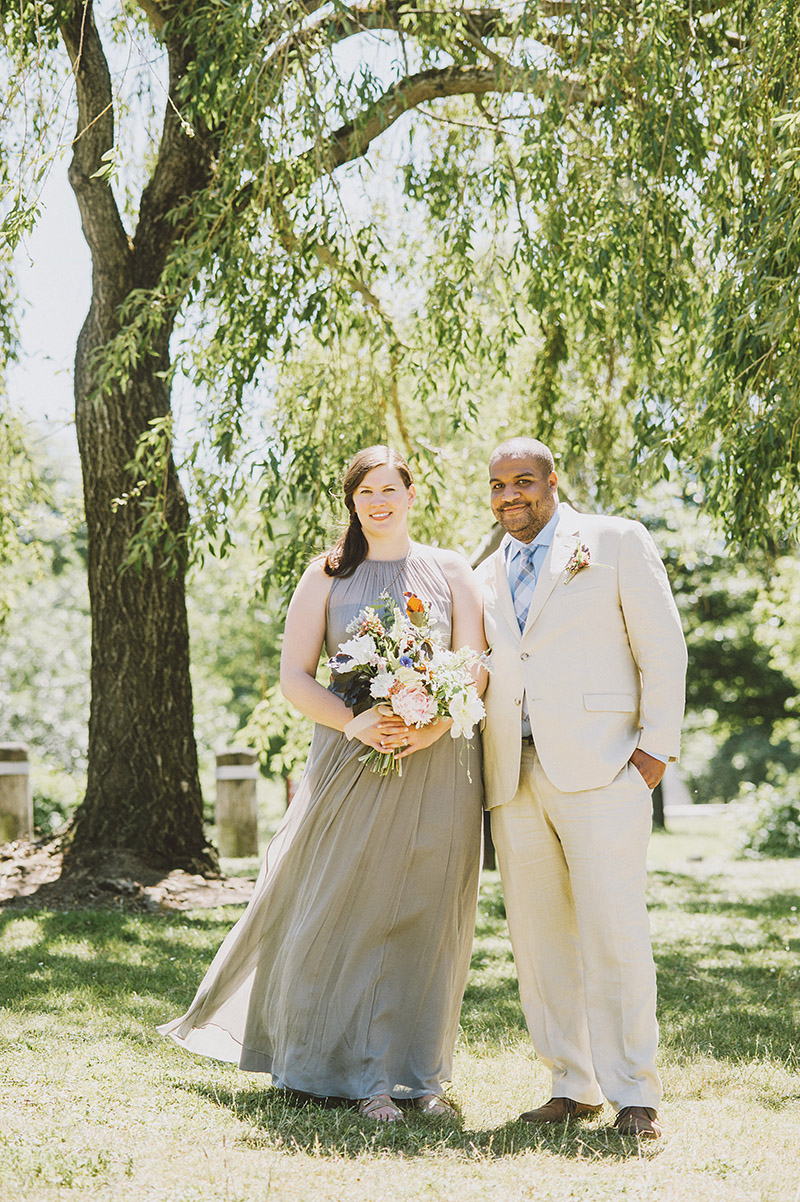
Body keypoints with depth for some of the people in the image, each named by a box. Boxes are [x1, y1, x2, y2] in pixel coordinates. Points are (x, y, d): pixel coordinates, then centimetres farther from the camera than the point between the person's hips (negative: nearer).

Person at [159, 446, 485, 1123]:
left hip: (438, 765, 1)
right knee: (352, 913, -2)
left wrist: (435, 725, -17)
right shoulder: (327, 576, 8)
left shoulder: (451, 572, 9)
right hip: (353, 763, -1)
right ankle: (366, 1074, 7)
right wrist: (352, 722, -15)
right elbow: (295, 676, 3)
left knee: (427, 921, 3)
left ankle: (420, 1074, 13)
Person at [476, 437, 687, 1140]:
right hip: (514, 778, 5)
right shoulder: (486, 577, 20)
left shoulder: (617, 542, 6)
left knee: (614, 934, -10)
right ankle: (574, 1086, 13)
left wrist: (657, 745, -5)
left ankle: (635, 1096, -2)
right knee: (539, 940, 4)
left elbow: (663, 651, 3)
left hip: (599, 766, -5)